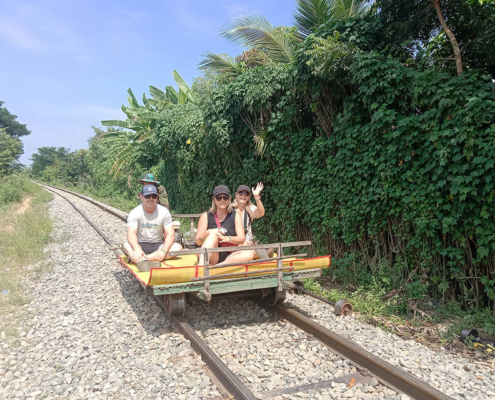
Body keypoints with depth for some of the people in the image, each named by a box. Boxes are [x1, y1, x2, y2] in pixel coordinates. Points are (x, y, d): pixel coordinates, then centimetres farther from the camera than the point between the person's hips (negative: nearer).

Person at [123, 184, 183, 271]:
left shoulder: (164, 211, -3)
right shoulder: (135, 213, -8)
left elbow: (170, 234, -10)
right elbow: (131, 233, -24)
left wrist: (164, 250, -30)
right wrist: (137, 248, -47)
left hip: (158, 245, 2)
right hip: (140, 244, -2)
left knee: (178, 247, -26)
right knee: (126, 246, -32)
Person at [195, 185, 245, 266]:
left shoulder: (235, 216, 8)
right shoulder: (206, 216, 5)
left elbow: (242, 239, -3)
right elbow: (198, 241, 0)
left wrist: (228, 239, -23)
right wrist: (208, 233, -21)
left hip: (228, 257, 1)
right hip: (210, 257, -1)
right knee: (213, 235, -28)